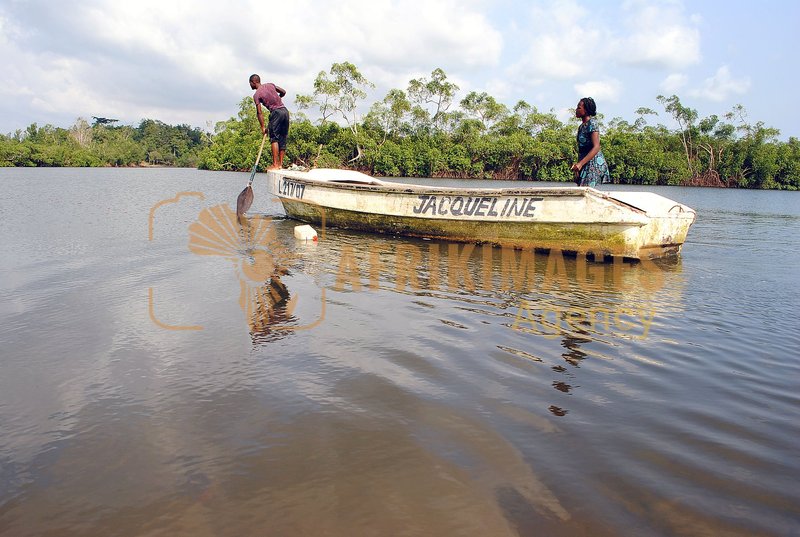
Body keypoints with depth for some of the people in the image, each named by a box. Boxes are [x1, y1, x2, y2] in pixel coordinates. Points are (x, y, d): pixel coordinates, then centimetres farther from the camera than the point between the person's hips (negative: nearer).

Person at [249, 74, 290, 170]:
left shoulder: (256, 94, -2)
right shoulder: (270, 85, 15)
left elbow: (259, 112, -6)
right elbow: (283, 92, 21)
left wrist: (263, 127, -2)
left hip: (276, 112, -7)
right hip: (285, 111, 7)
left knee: (274, 138, -7)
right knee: (282, 138, 7)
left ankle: (275, 165, -16)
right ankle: (280, 164, 8)